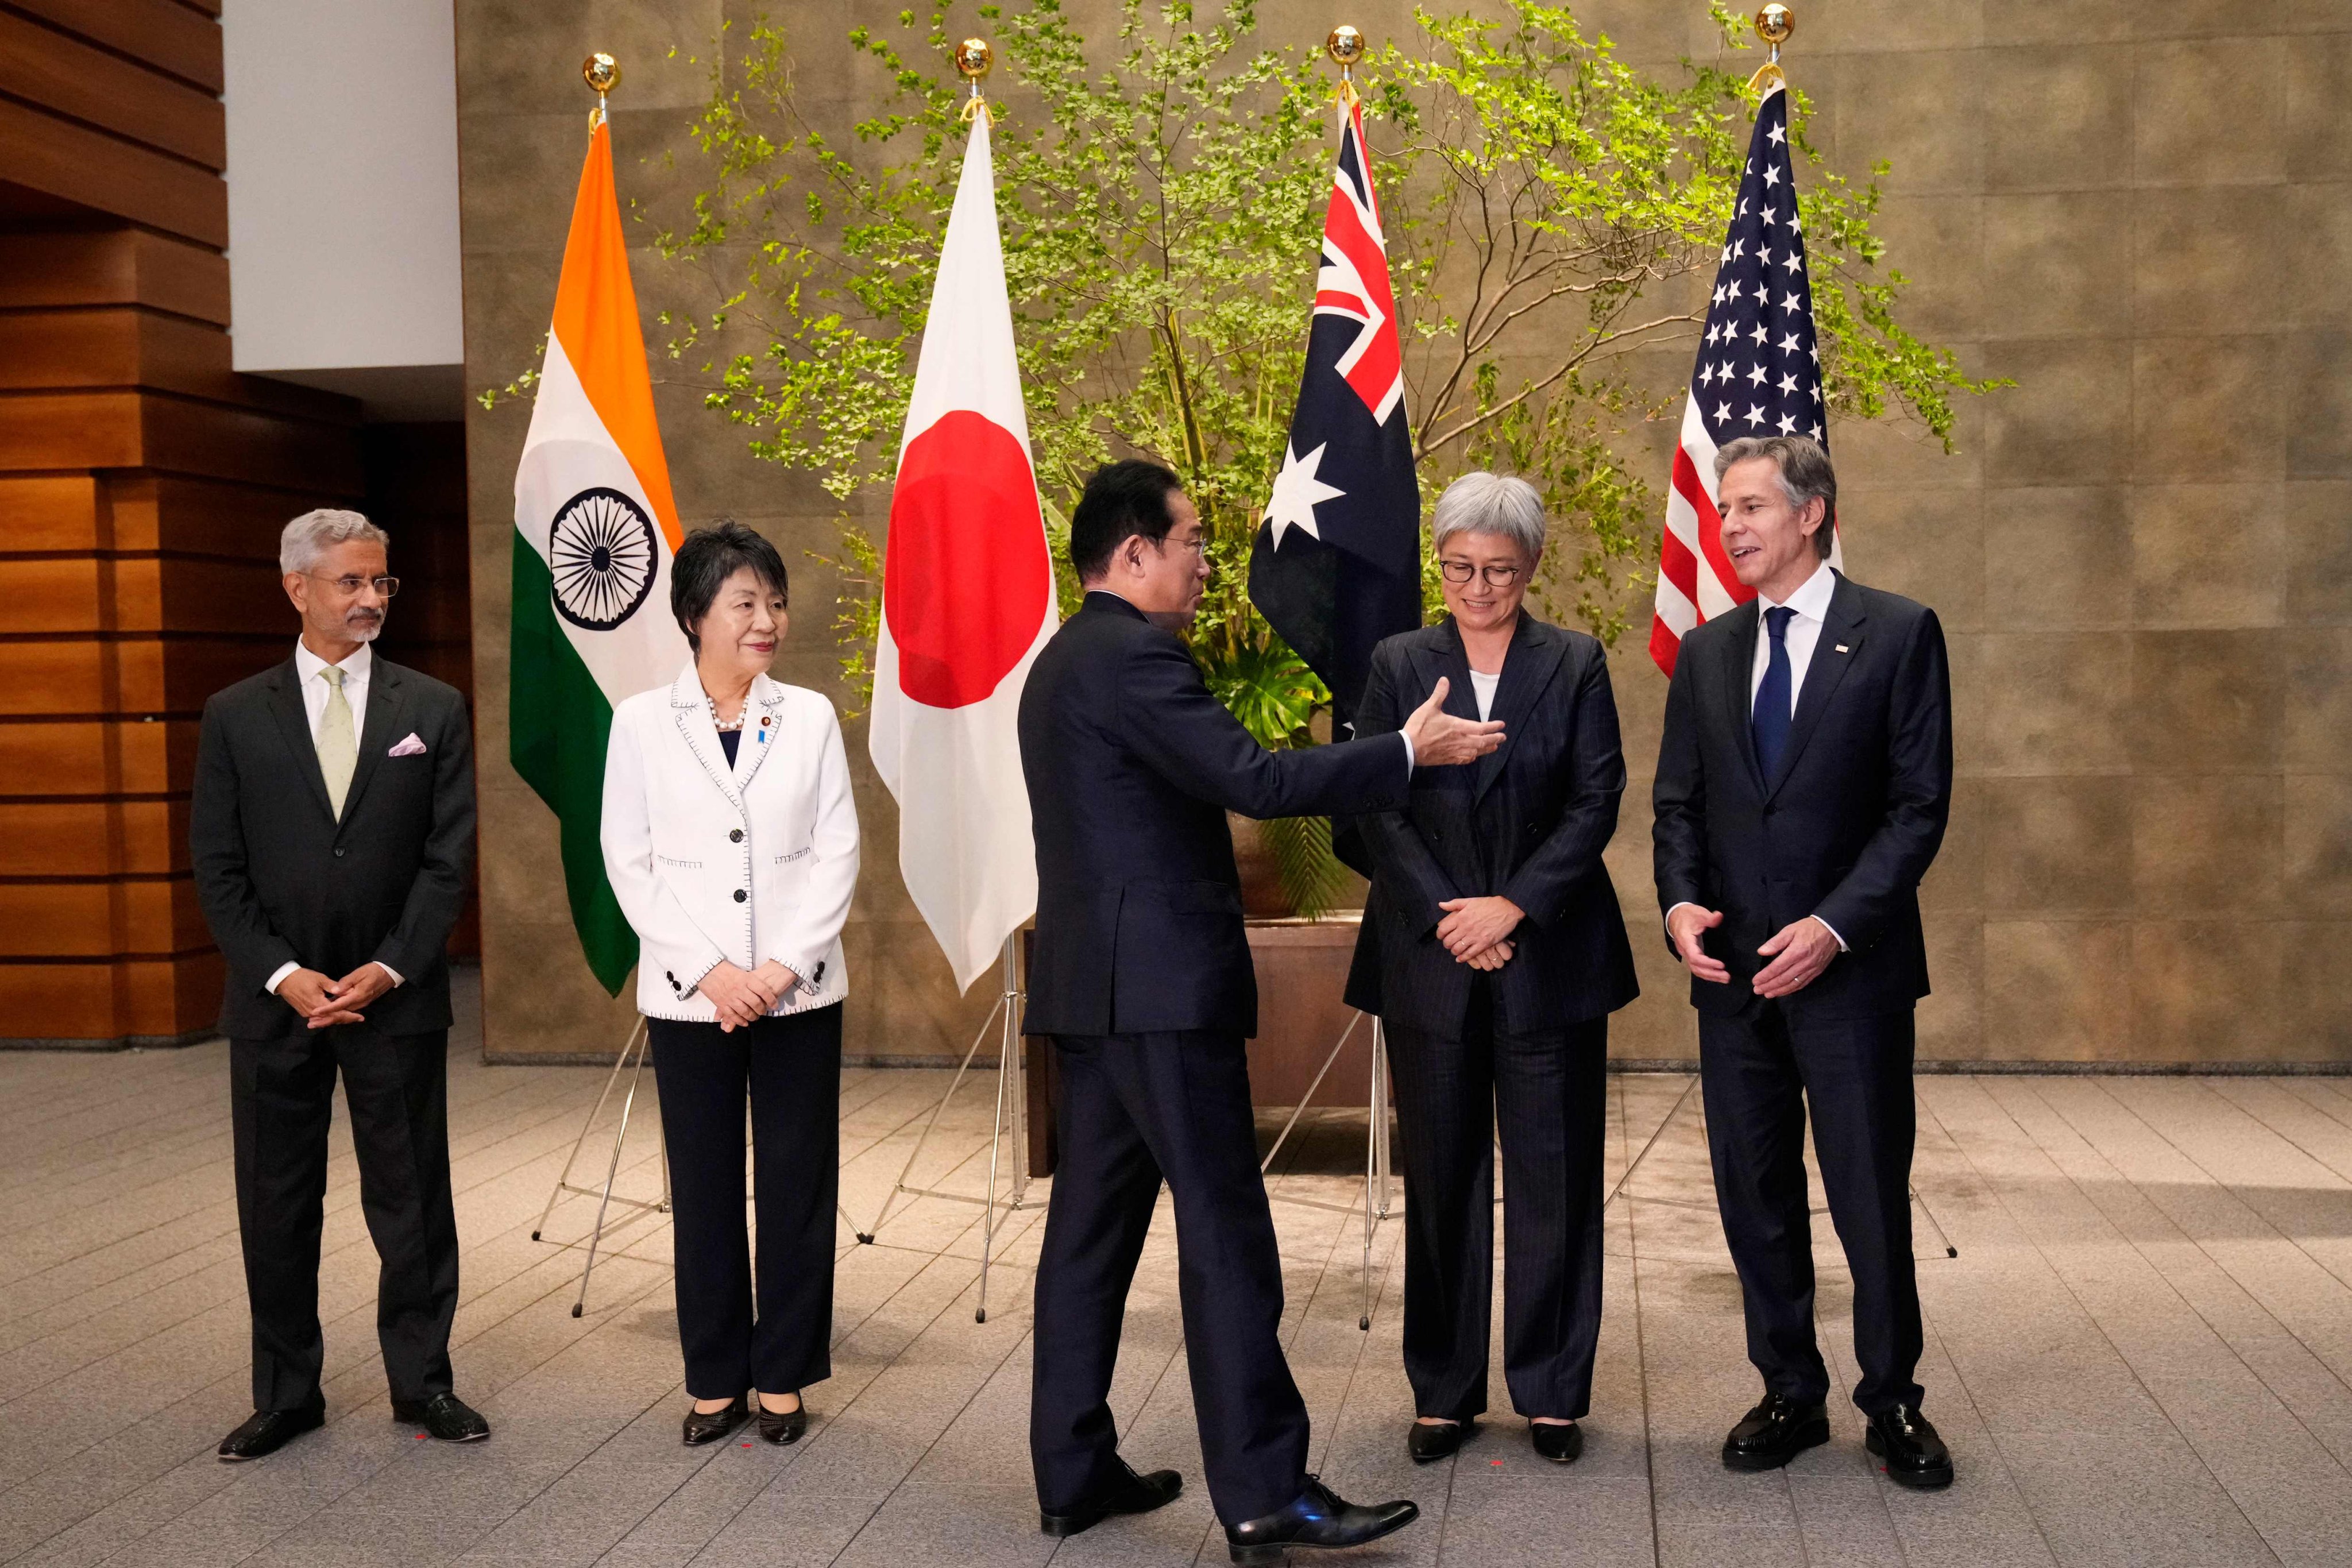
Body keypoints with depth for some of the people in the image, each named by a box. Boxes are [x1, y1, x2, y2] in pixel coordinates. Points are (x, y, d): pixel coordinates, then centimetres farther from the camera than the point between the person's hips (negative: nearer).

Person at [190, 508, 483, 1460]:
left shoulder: (433, 710, 3)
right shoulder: (235, 717, 4)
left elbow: (448, 858, -1)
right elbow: (217, 870, 1)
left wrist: (386, 970, -10)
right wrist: (285, 977, -10)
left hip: (395, 998, 0)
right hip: (277, 1001, 1)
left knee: (413, 1199, 6)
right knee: (277, 1204, 9)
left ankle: (422, 1382, 20)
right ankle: (286, 1395, 22)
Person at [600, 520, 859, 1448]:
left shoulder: (810, 718, 3)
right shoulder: (641, 723, 2)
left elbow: (837, 853, 0)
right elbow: (629, 862, -1)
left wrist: (780, 969, -11)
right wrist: (710, 972, -10)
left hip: (798, 990, 1)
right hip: (689, 995, 0)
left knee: (798, 1186, 5)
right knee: (705, 1190, 7)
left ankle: (783, 1376, 18)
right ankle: (717, 1379, 20)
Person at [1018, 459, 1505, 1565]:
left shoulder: (1061, 663, 18)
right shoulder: (1132, 656, -14)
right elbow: (1253, 780, -20)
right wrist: (1409, 752, -13)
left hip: (1088, 986, 10)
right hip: (1163, 985, -10)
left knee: (1091, 1226, 11)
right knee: (1225, 1234, -7)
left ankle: (1073, 1473, 16)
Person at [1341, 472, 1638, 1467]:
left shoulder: (1576, 666, 4)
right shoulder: (1399, 665, 6)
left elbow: (1596, 802, -2)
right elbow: (1375, 807, 0)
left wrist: (1513, 907, -12)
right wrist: (1449, 917, -10)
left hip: (1549, 957, 0)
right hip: (1430, 959, 1)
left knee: (1553, 1176, 4)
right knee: (1440, 1178, 7)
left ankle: (1551, 1392, 17)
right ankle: (1445, 1392, 18)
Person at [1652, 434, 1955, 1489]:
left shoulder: (1898, 633, -3)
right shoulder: (1706, 652, 11)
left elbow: (1919, 804, -7)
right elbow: (1677, 802, 12)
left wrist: (1835, 925, -17)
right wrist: (1679, 904, -6)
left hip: (1850, 967, -4)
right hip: (1733, 969, 4)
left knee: (1871, 1197, 4)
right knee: (1755, 1201, 10)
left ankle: (1892, 1403, 21)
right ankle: (1790, 1395, 25)